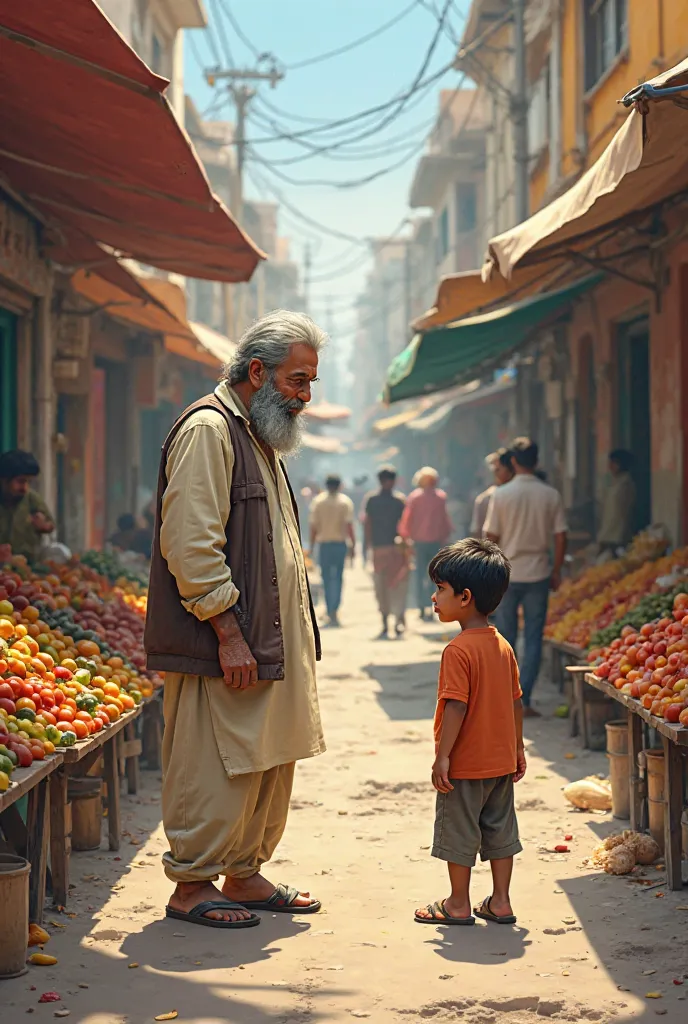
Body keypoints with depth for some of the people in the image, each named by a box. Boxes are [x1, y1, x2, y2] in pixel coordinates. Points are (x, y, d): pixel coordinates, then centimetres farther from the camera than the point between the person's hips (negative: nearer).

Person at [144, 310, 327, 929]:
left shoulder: (261, 437, 20)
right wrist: (228, 633, -20)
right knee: (216, 768, -3)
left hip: (271, 644, 10)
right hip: (221, 647, -10)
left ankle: (244, 874, 24)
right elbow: (191, 544, -20)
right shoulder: (208, 429, -12)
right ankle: (191, 885, 8)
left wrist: (294, 636, 19)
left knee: (268, 762, 13)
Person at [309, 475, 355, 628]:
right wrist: (353, 545, -3)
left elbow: (313, 526, 1)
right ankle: (334, 610, -8)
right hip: (340, 543, -1)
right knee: (338, 577, 6)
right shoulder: (345, 502, -2)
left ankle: (330, 613, 6)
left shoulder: (318, 501, 2)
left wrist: (312, 546, 8)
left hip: (324, 544, 1)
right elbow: (349, 526, -7)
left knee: (327, 578, 8)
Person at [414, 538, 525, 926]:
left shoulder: (458, 651, -19)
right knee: (500, 830, 14)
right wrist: (518, 748, 18)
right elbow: (516, 702, 10)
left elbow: (456, 706, -22)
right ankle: (501, 902, 20)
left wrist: (442, 756, -18)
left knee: (458, 833, 6)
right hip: (501, 762, 7)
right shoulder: (504, 646, 5)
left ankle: (459, 904, 15)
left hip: (465, 765, -7)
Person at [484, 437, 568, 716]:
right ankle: (524, 701, 0)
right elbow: (560, 537, -1)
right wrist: (556, 571, 10)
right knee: (533, 639, 5)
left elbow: (491, 537, -4)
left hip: (506, 576, -1)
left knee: (505, 639, 10)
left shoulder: (501, 495, -6)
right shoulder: (551, 495, -3)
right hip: (538, 575, 1)